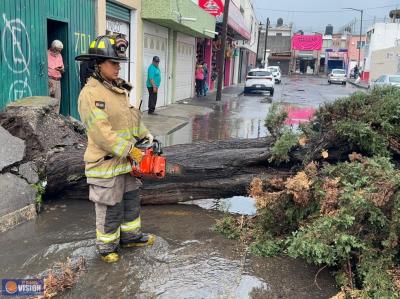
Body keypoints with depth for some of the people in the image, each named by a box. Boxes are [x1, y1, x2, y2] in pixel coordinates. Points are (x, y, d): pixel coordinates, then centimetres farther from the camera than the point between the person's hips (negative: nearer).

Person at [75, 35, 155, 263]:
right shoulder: (91, 93, -20)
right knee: (111, 208, 7)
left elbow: (131, 118, 17)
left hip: (126, 161, 9)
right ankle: (107, 245, 28)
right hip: (106, 163, -9)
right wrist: (130, 151, -23)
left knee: (131, 199, 22)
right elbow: (102, 133, -26)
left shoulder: (119, 89, 8)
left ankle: (131, 235, 41)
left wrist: (147, 135, 6)